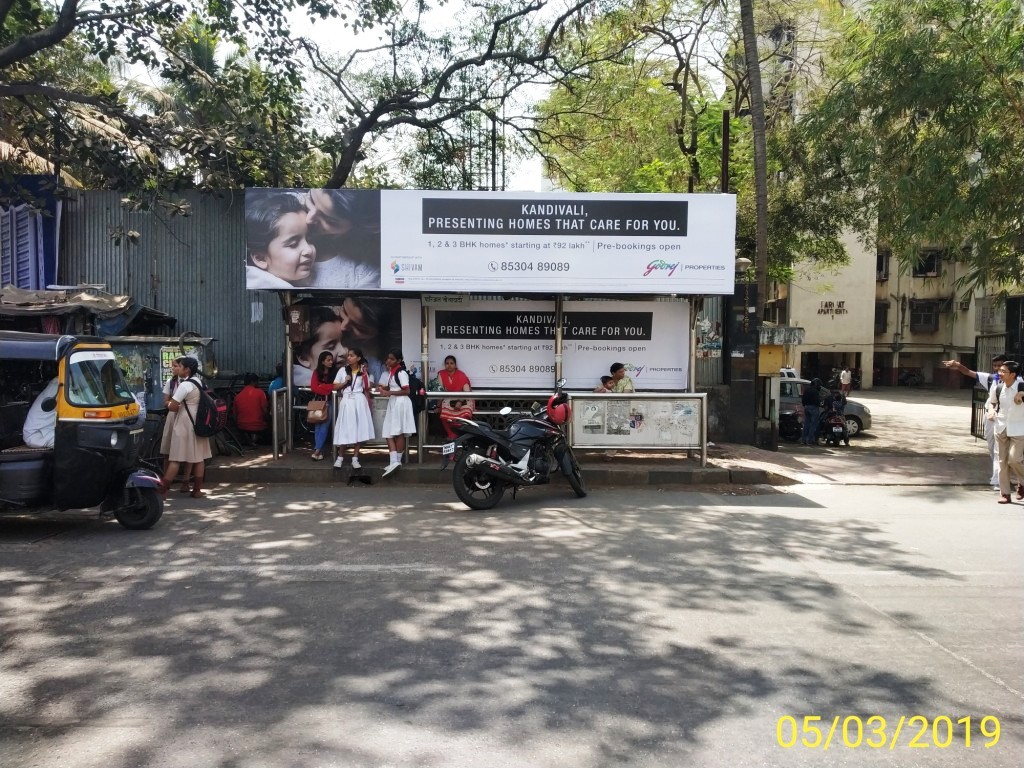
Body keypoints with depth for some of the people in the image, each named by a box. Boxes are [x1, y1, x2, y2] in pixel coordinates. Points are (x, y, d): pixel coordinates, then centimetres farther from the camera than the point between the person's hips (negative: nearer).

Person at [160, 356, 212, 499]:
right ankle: (197, 490, 12)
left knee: (175, 458, -5)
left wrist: (169, 403, 1)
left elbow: (172, 407, -19)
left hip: (185, 424, -8)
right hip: (198, 423, 8)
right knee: (199, 457, 7)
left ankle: (162, 490, -2)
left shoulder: (185, 385, -16)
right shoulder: (197, 382, 11)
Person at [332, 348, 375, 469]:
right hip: (346, 401, 0)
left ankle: (355, 458, 7)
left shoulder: (363, 372, 6)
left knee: (359, 430, 0)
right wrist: (345, 382, -7)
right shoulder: (342, 370, 6)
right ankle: (340, 457, 12)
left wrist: (369, 406, 4)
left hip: (359, 401, 0)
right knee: (345, 430, -1)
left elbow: (366, 390, 8)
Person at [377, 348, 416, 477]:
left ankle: (397, 461, 0)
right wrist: (383, 389, 2)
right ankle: (394, 461, 1)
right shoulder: (391, 371, 14)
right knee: (388, 433, 3)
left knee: (398, 433, -4)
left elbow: (406, 391, -18)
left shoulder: (401, 373, -13)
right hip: (392, 403, 9)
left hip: (400, 403, -9)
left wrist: (389, 393, -19)